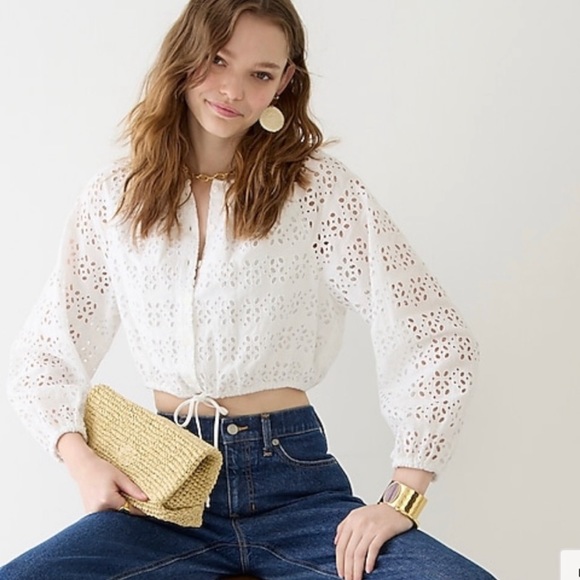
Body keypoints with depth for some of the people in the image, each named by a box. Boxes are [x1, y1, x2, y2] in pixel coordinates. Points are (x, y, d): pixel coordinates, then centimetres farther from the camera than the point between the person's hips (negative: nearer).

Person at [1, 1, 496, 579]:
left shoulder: (318, 186, -2)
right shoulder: (115, 199, 6)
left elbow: (439, 341, -6)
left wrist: (400, 501, -12)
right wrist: (80, 458, -7)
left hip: (294, 480, -1)